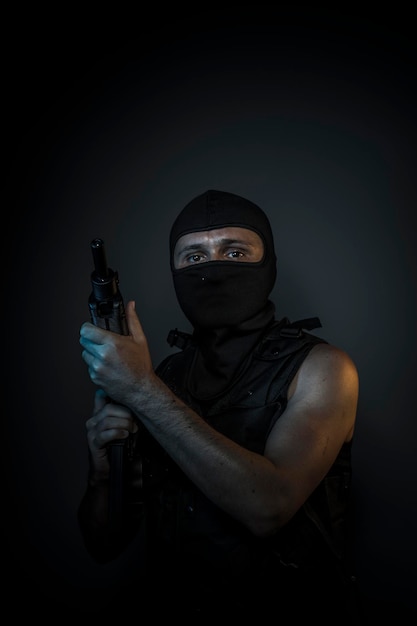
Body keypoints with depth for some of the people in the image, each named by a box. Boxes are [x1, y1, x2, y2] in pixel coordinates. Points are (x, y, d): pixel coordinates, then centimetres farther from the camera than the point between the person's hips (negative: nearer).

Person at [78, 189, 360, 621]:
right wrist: (102, 470, -16)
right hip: (166, 604, 3)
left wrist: (143, 391, -22)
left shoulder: (321, 367, -8)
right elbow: (105, 546, 4)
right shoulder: (160, 375, 1)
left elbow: (268, 507, -23)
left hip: (290, 607, -2)